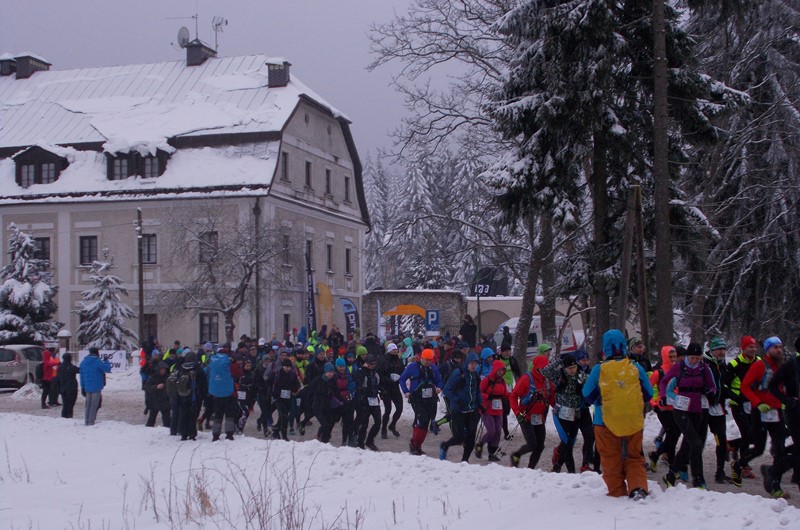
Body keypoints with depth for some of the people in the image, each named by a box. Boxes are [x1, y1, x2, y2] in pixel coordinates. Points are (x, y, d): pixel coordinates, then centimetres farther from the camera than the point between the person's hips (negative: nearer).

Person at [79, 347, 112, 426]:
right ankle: (91, 421, -5)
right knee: (94, 405, -1)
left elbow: (82, 376, 11)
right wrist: (107, 362, 6)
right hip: (96, 387, -6)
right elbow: (107, 369, -14)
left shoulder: (83, 362, 9)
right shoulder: (97, 362, -13)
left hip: (87, 387, 6)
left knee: (88, 404, 16)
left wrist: (83, 387, 15)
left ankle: (87, 421, 18)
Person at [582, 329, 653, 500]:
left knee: (611, 460, 9)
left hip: (606, 421, -2)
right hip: (633, 422, 2)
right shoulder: (636, 368, -2)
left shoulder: (599, 369, -7)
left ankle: (617, 492, 8)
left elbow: (587, 395, 1)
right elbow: (648, 395, 8)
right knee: (634, 458, 13)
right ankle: (638, 488, -5)